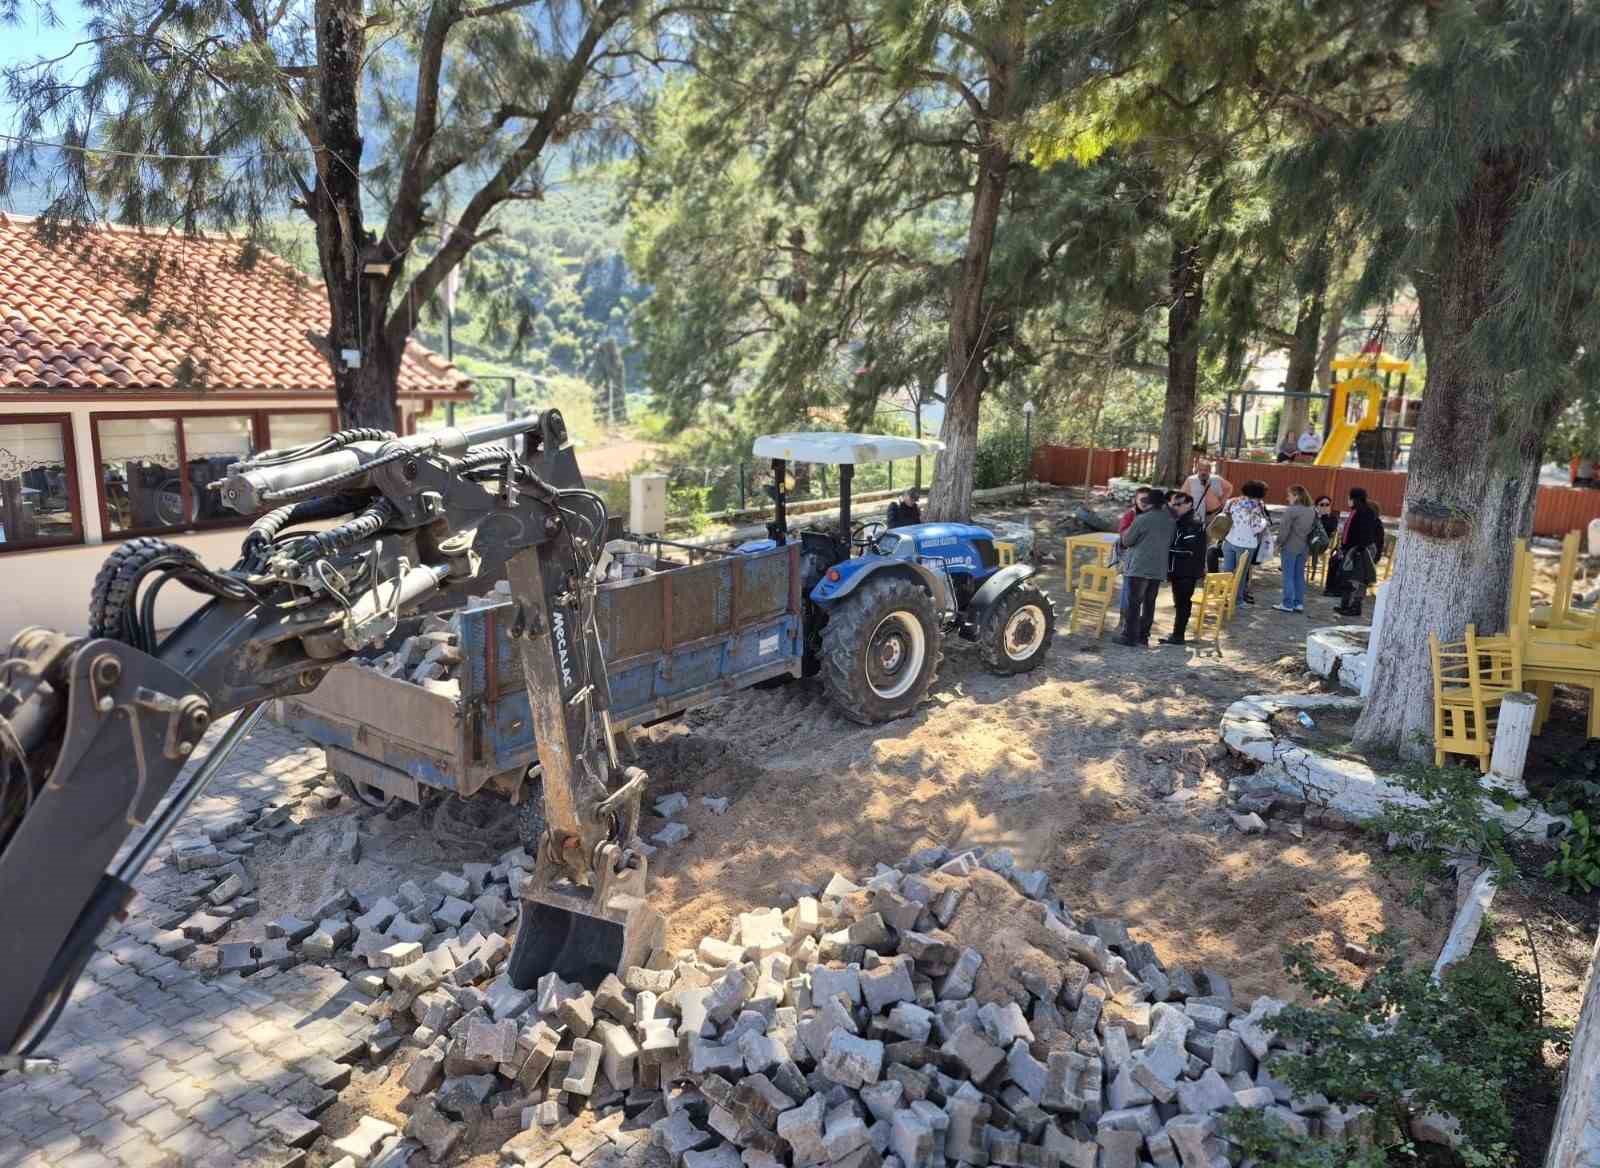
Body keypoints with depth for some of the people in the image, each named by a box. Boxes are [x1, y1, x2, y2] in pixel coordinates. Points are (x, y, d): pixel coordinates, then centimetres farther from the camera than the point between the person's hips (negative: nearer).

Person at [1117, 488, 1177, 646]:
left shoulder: (1142, 520, -12)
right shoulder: (1171, 521, 4)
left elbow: (1126, 541, -5)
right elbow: (1171, 543, 13)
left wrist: (1123, 537, 15)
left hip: (1139, 567, -5)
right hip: (1159, 569, 6)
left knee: (1133, 603, -1)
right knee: (1149, 603, 12)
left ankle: (1130, 636, -1)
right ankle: (1143, 635, 16)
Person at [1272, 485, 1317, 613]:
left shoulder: (1291, 510, -15)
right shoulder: (1311, 511, 9)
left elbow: (1284, 530, -16)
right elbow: (1313, 528, 14)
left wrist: (1279, 544, -6)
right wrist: (1307, 543, 17)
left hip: (1290, 547, -7)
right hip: (1304, 547, 7)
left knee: (1288, 576, -1)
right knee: (1300, 575, 12)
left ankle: (1288, 604, 1)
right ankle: (1299, 604, 14)